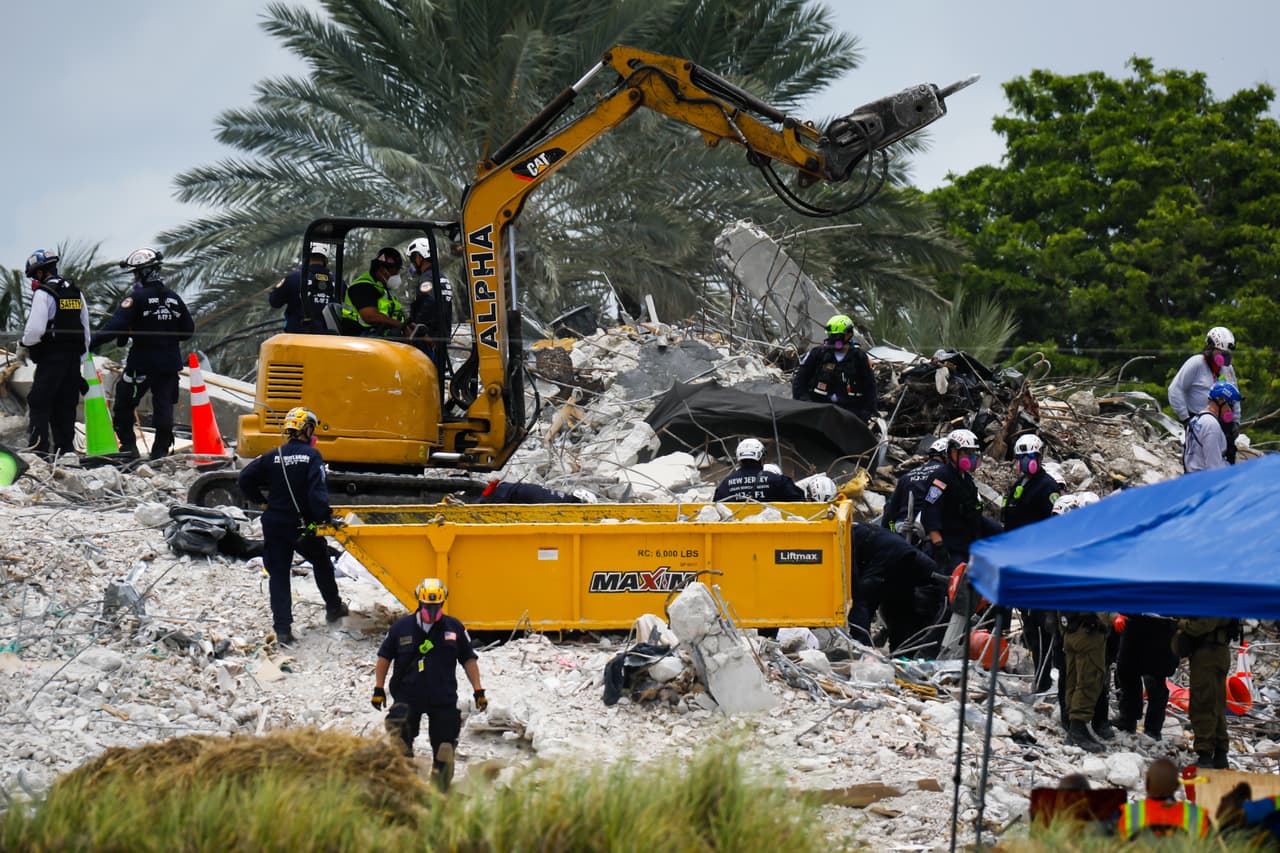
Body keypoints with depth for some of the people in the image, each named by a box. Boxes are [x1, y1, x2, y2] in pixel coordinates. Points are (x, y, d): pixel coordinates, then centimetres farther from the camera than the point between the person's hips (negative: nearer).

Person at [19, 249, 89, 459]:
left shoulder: (43, 293, -11)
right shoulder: (76, 293, 14)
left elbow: (35, 329, -20)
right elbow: (86, 330, 16)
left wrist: (24, 341, 1)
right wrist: (81, 359, 21)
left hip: (51, 357, -7)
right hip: (73, 357, 7)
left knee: (39, 403, -5)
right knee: (65, 405, 11)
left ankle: (38, 447, -12)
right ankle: (66, 447, 10)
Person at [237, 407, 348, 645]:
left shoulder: (273, 456, 1)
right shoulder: (311, 456, -11)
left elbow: (246, 478, 0)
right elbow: (317, 490, -21)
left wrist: (260, 501, 13)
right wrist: (325, 516, -18)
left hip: (274, 525, 2)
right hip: (303, 525, -2)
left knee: (278, 574, 5)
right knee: (321, 563, 23)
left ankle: (282, 629, -4)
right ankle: (334, 608, 40)